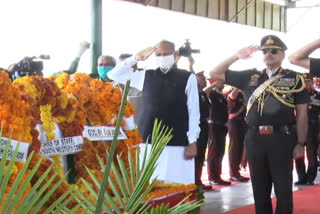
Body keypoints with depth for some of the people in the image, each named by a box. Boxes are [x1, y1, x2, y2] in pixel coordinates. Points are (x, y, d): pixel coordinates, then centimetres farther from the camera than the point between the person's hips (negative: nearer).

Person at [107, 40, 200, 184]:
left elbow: (194, 112, 0)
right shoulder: (145, 76, 11)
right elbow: (113, 75, 13)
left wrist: (192, 142, -5)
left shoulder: (188, 78, 1)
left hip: (177, 143, -3)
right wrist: (135, 58, 5)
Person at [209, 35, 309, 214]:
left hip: (282, 138, -3)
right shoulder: (250, 77, 11)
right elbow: (215, 74, 11)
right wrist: (237, 56, 0)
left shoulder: (295, 79, 4)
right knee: (259, 188, 11)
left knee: (283, 189, 4)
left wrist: (300, 143, -5)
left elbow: (302, 114, 1)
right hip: (254, 138, 3)